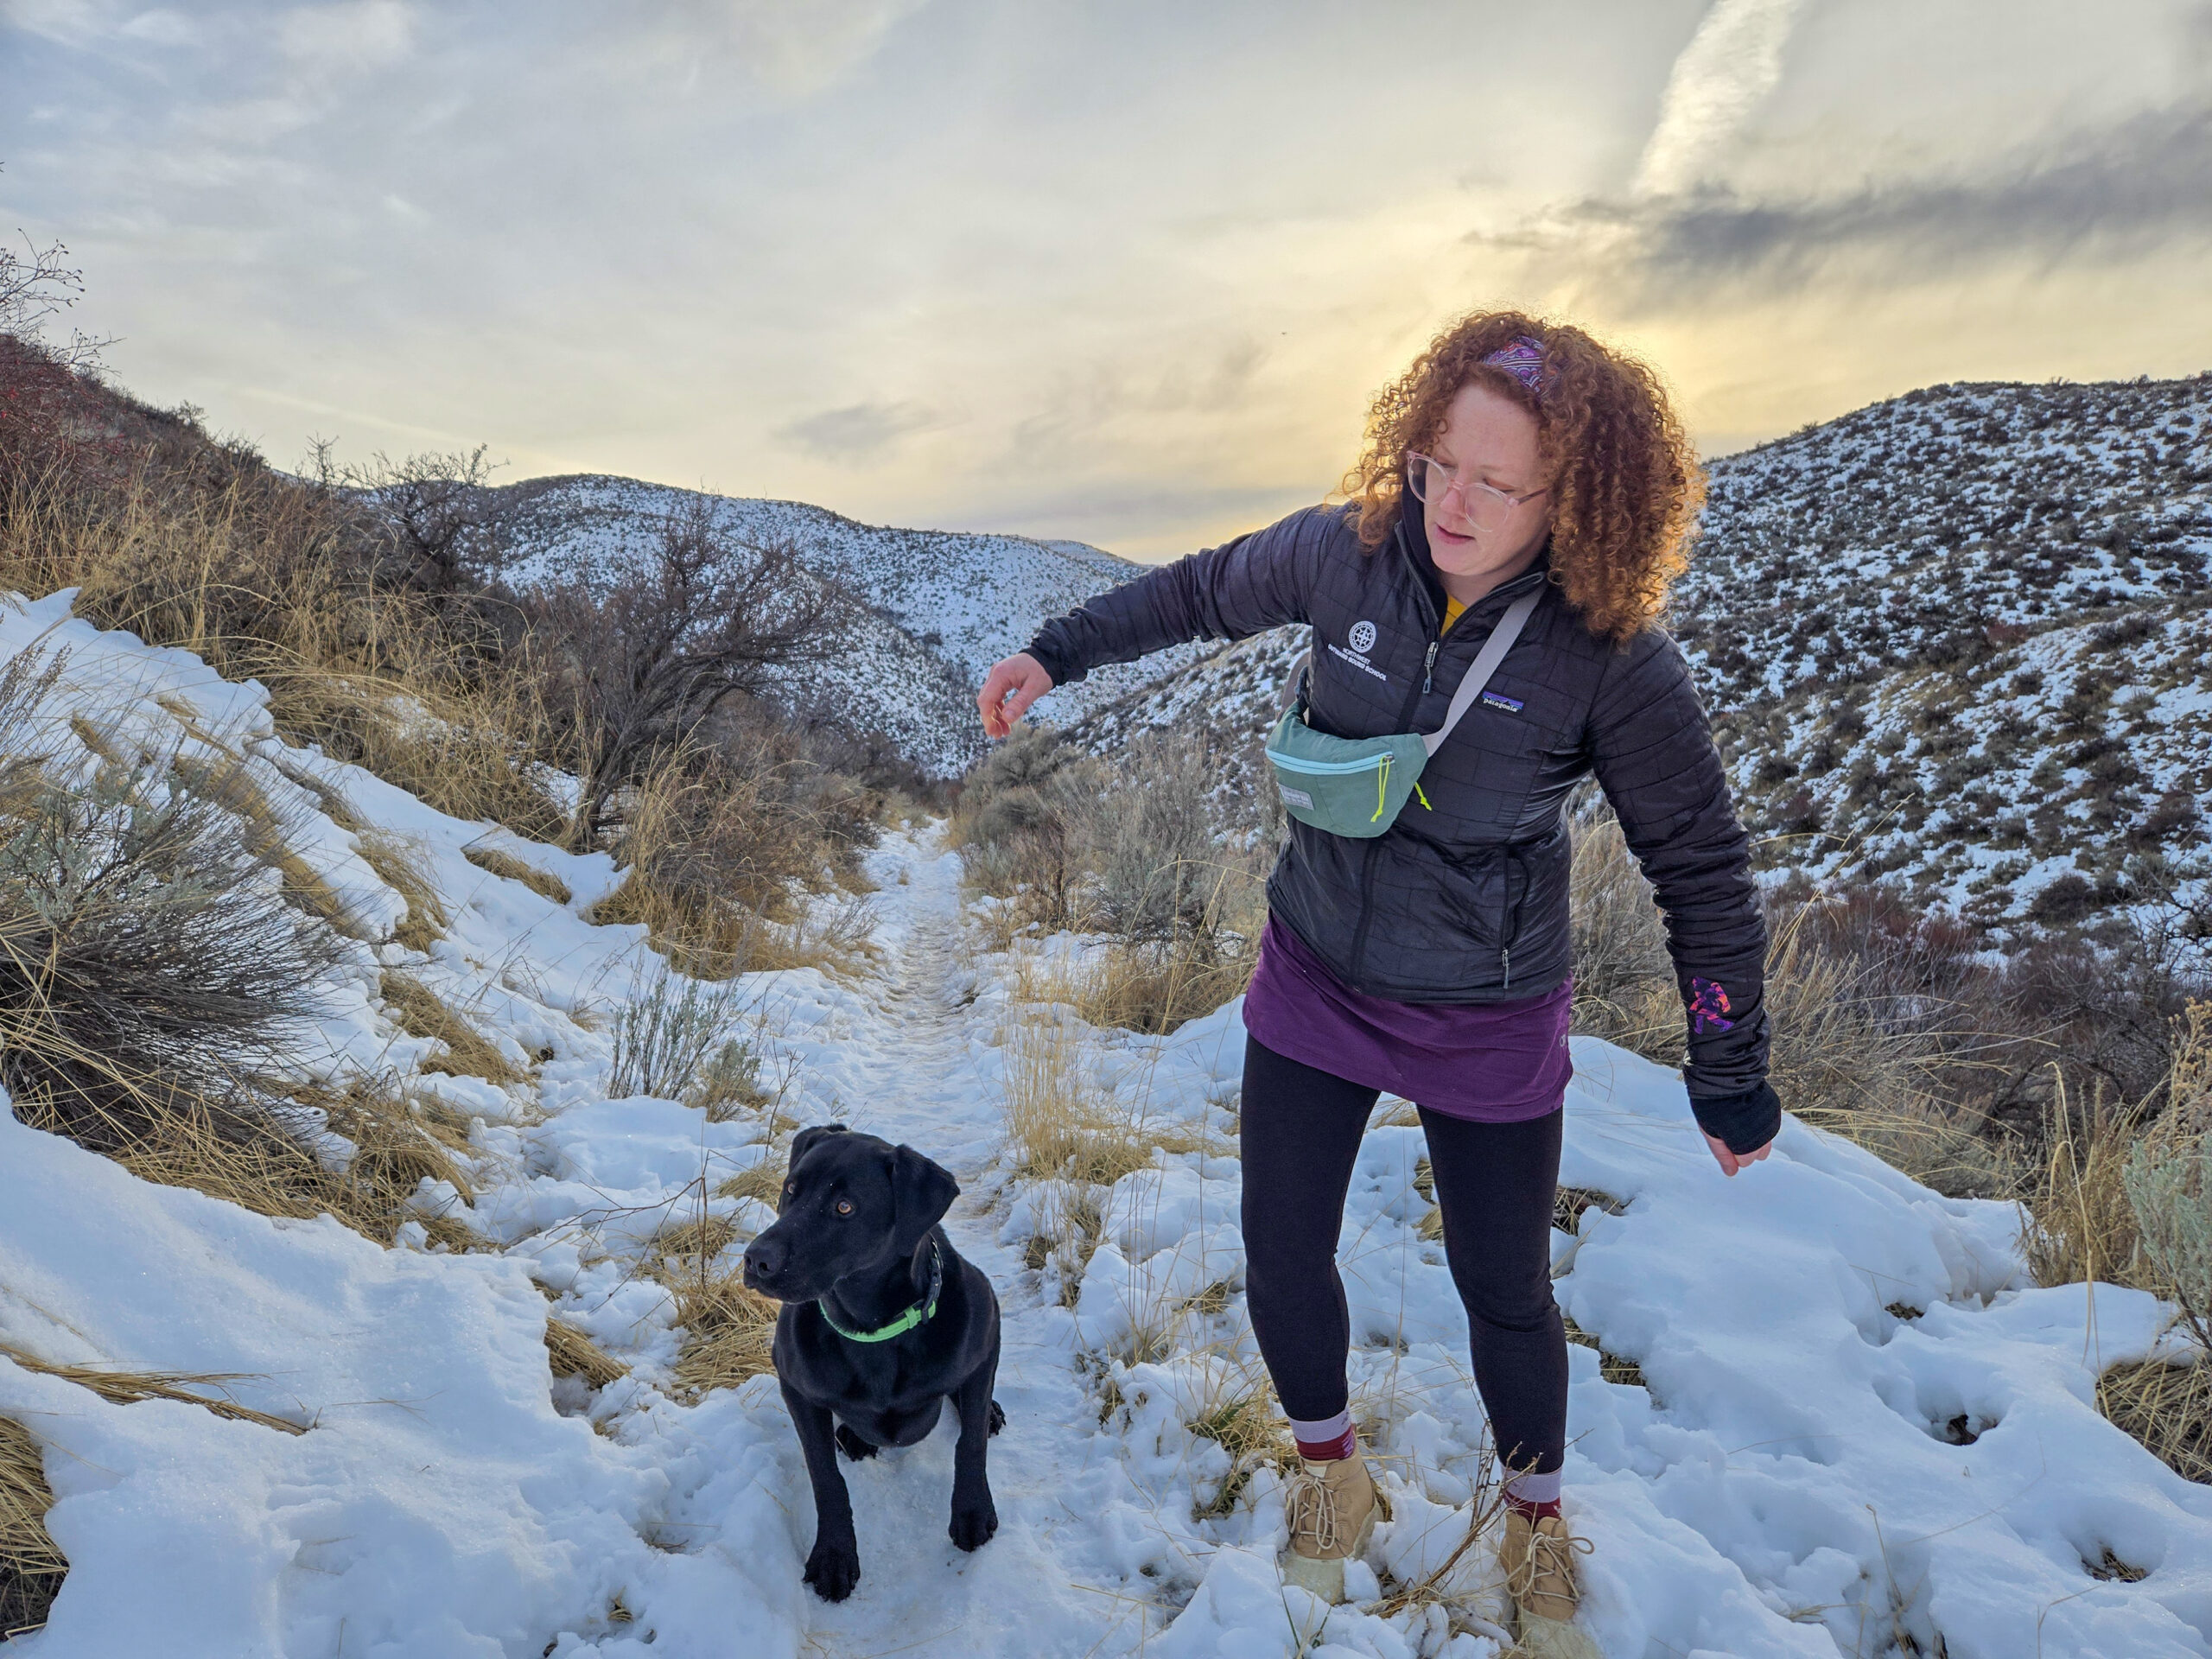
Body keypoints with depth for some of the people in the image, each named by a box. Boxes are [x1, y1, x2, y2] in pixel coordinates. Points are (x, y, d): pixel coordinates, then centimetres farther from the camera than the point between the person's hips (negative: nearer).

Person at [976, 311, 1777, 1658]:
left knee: (1507, 1293, 12)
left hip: (1487, 1026, -2)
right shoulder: (1349, 551, -14)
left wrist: (1731, 1076, -4)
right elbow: (1206, 594, 8)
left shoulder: (1611, 661, -21)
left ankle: (1537, 1521, 45)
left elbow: (1702, 865, -10)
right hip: (1316, 981, 3)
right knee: (1282, 1257, 10)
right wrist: (1061, 653, 10)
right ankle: (1332, 1476, 42)